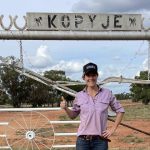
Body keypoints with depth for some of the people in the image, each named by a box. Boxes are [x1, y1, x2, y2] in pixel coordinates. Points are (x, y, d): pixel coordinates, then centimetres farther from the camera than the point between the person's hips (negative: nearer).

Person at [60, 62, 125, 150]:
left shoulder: (107, 93, 1)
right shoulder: (79, 96, 3)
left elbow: (120, 110, 9)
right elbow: (73, 115, 12)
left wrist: (113, 129, 2)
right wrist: (65, 108, -7)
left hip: (100, 140, 0)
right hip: (83, 140, 1)